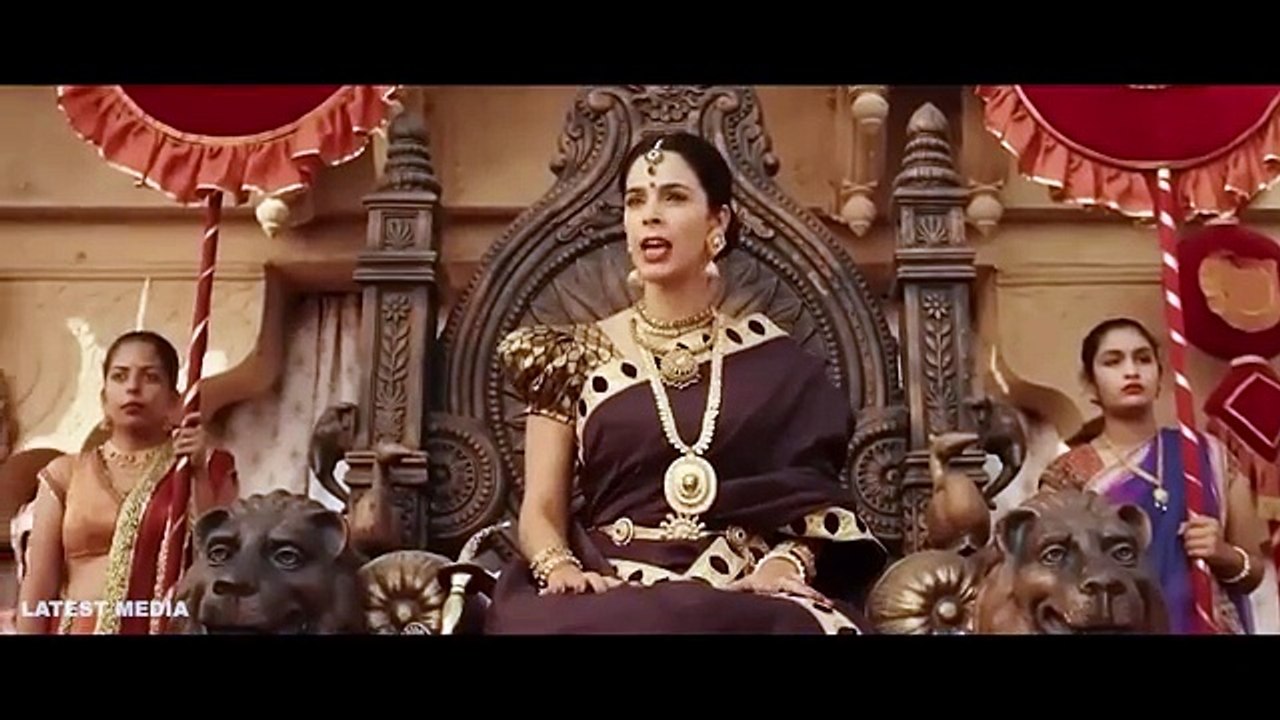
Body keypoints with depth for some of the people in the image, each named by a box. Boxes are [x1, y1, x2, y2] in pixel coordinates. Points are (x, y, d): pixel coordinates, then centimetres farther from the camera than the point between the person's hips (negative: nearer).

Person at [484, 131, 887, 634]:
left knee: (790, 622, -33)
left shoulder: (772, 359, 11)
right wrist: (557, 567, -15)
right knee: (575, 621, -36)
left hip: (741, 597, 1)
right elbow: (541, 509, 6)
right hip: (610, 593, 0)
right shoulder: (576, 355, 11)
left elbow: (812, 497, 8)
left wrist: (784, 565, -13)